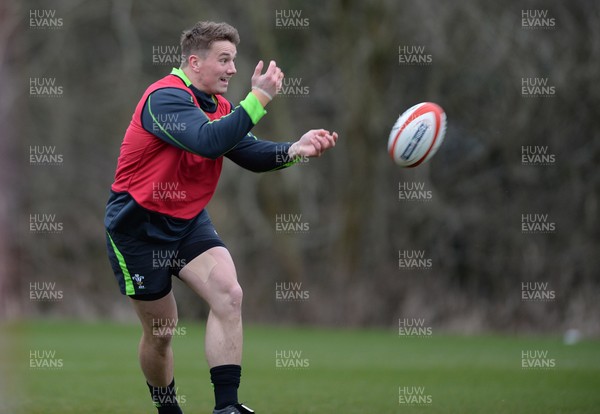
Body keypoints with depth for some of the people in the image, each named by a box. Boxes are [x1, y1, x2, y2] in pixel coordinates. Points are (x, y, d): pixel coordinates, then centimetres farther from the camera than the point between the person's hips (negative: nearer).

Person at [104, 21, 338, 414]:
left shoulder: (218, 107, 7)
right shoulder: (166, 97, -21)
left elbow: (251, 153, -2)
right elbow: (209, 142, -37)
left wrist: (294, 149, -20)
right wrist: (259, 98, -37)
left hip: (188, 220, 7)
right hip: (138, 224, -7)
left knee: (229, 295, -16)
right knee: (161, 329, 3)